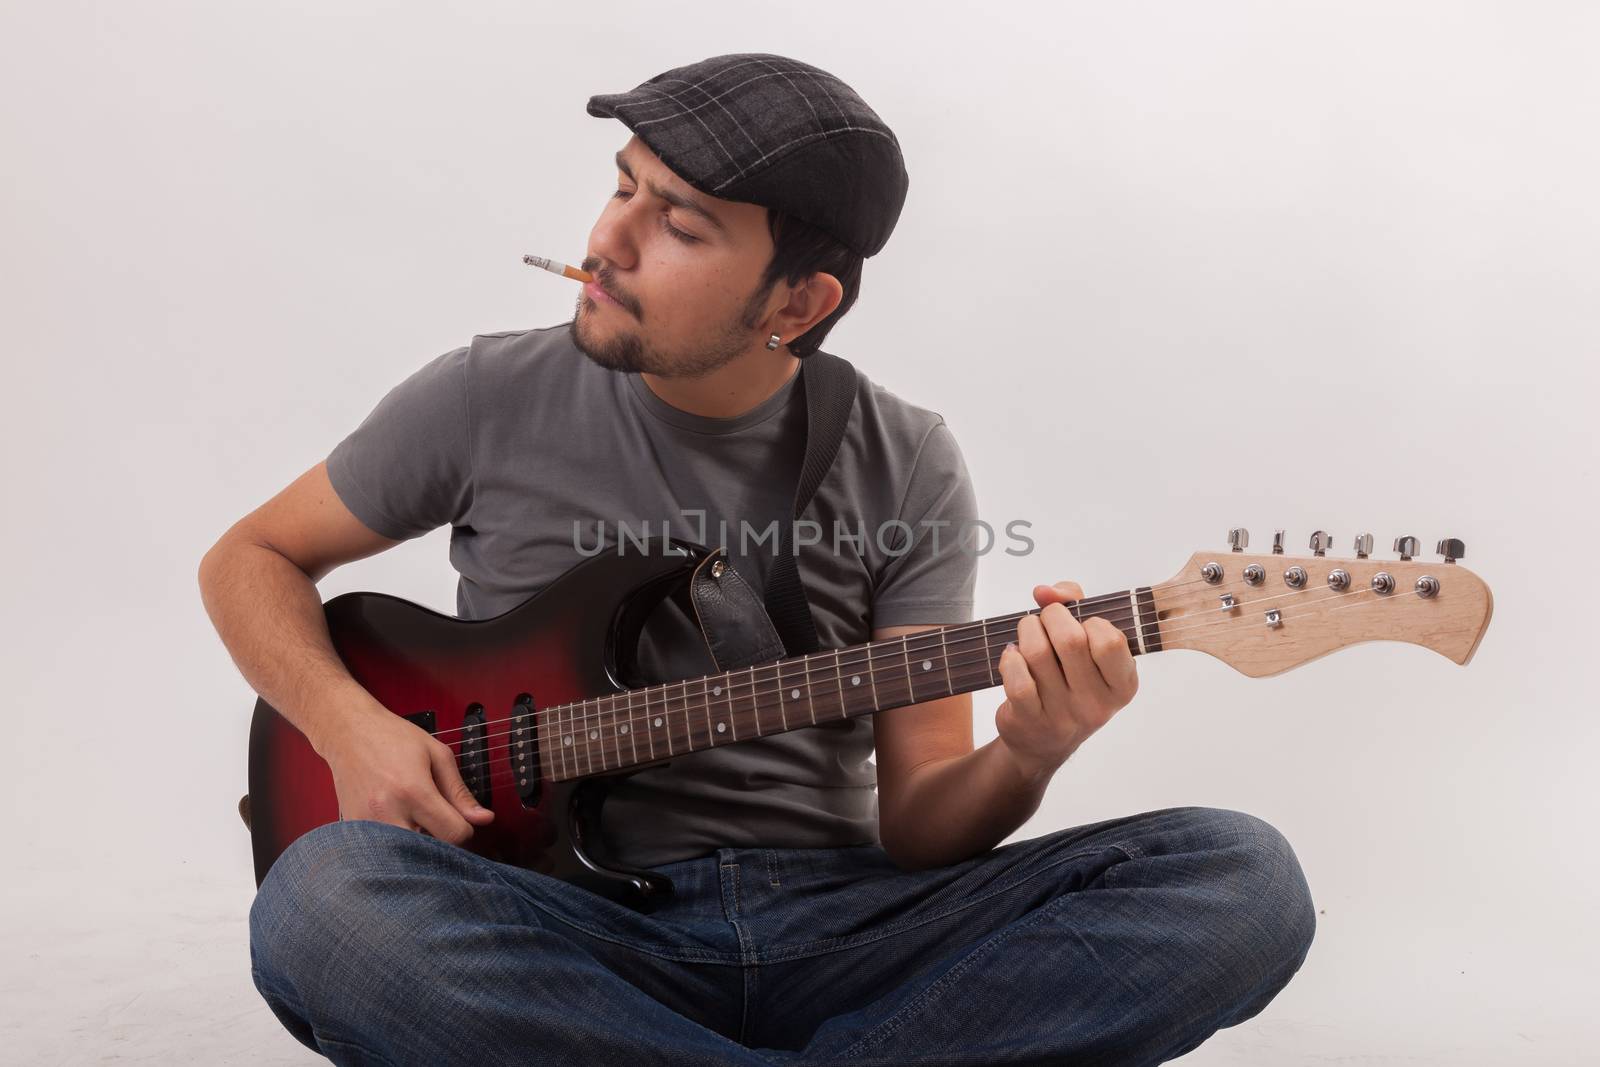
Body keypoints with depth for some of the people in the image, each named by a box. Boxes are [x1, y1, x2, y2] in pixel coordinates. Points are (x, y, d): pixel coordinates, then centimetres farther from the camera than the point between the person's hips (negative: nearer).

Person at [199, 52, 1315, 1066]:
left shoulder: (908, 469, 0)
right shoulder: (494, 399, -1)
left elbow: (914, 820, 1)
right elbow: (251, 557, 13)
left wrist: (1024, 760, -23)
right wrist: (351, 725, -7)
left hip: (836, 923, 1)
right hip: (575, 930, 0)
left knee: (1243, 879, -19)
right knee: (322, 897, -34)